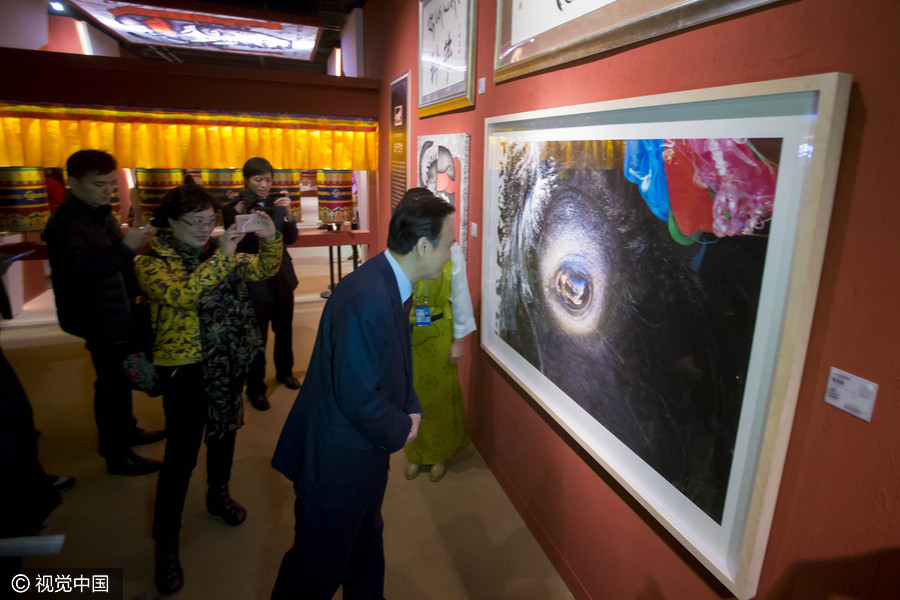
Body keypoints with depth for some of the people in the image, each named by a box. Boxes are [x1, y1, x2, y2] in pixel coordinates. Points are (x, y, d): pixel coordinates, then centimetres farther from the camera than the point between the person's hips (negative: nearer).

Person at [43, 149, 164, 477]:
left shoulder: (100, 214, 10)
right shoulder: (66, 224, -18)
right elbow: (81, 274, -29)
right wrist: (125, 247, -37)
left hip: (118, 313, 9)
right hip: (101, 320, -9)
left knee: (121, 378, 20)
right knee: (113, 383, -1)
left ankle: (126, 430, 37)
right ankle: (117, 455, 12)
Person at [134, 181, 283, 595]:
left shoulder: (217, 251, 6)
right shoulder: (153, 262, -11)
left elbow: (264, 269, 2)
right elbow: (184, 295, -29)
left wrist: (270, 238, -15)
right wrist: (222, 255, -32)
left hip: (227, 361, 6)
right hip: (185, 368, -6)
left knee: (225, 429, 22)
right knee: (181, 454, -1)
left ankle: (218, 495, 46)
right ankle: (166, 542, 16)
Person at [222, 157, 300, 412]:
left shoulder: (276, 203, 2)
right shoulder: (233, 209, -8)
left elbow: (291, 238, -3)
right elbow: (238, 248, -12)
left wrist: (288, 212, -19)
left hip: (282, 278, 4)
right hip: (255, 282, -4)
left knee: (284, 329, 18)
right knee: (257, 337, 0)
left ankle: (284, 372, 40)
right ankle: (256, 389, 17)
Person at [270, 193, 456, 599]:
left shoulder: (391, 282, 1)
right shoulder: (367, 298, -32)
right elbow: (358, 395, -29)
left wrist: (410, 409, 1)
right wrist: (400, 430, -12)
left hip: (365, 448, 10)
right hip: (338, 460, -9)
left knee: (366, 540, 30)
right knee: (319, 566, 14)